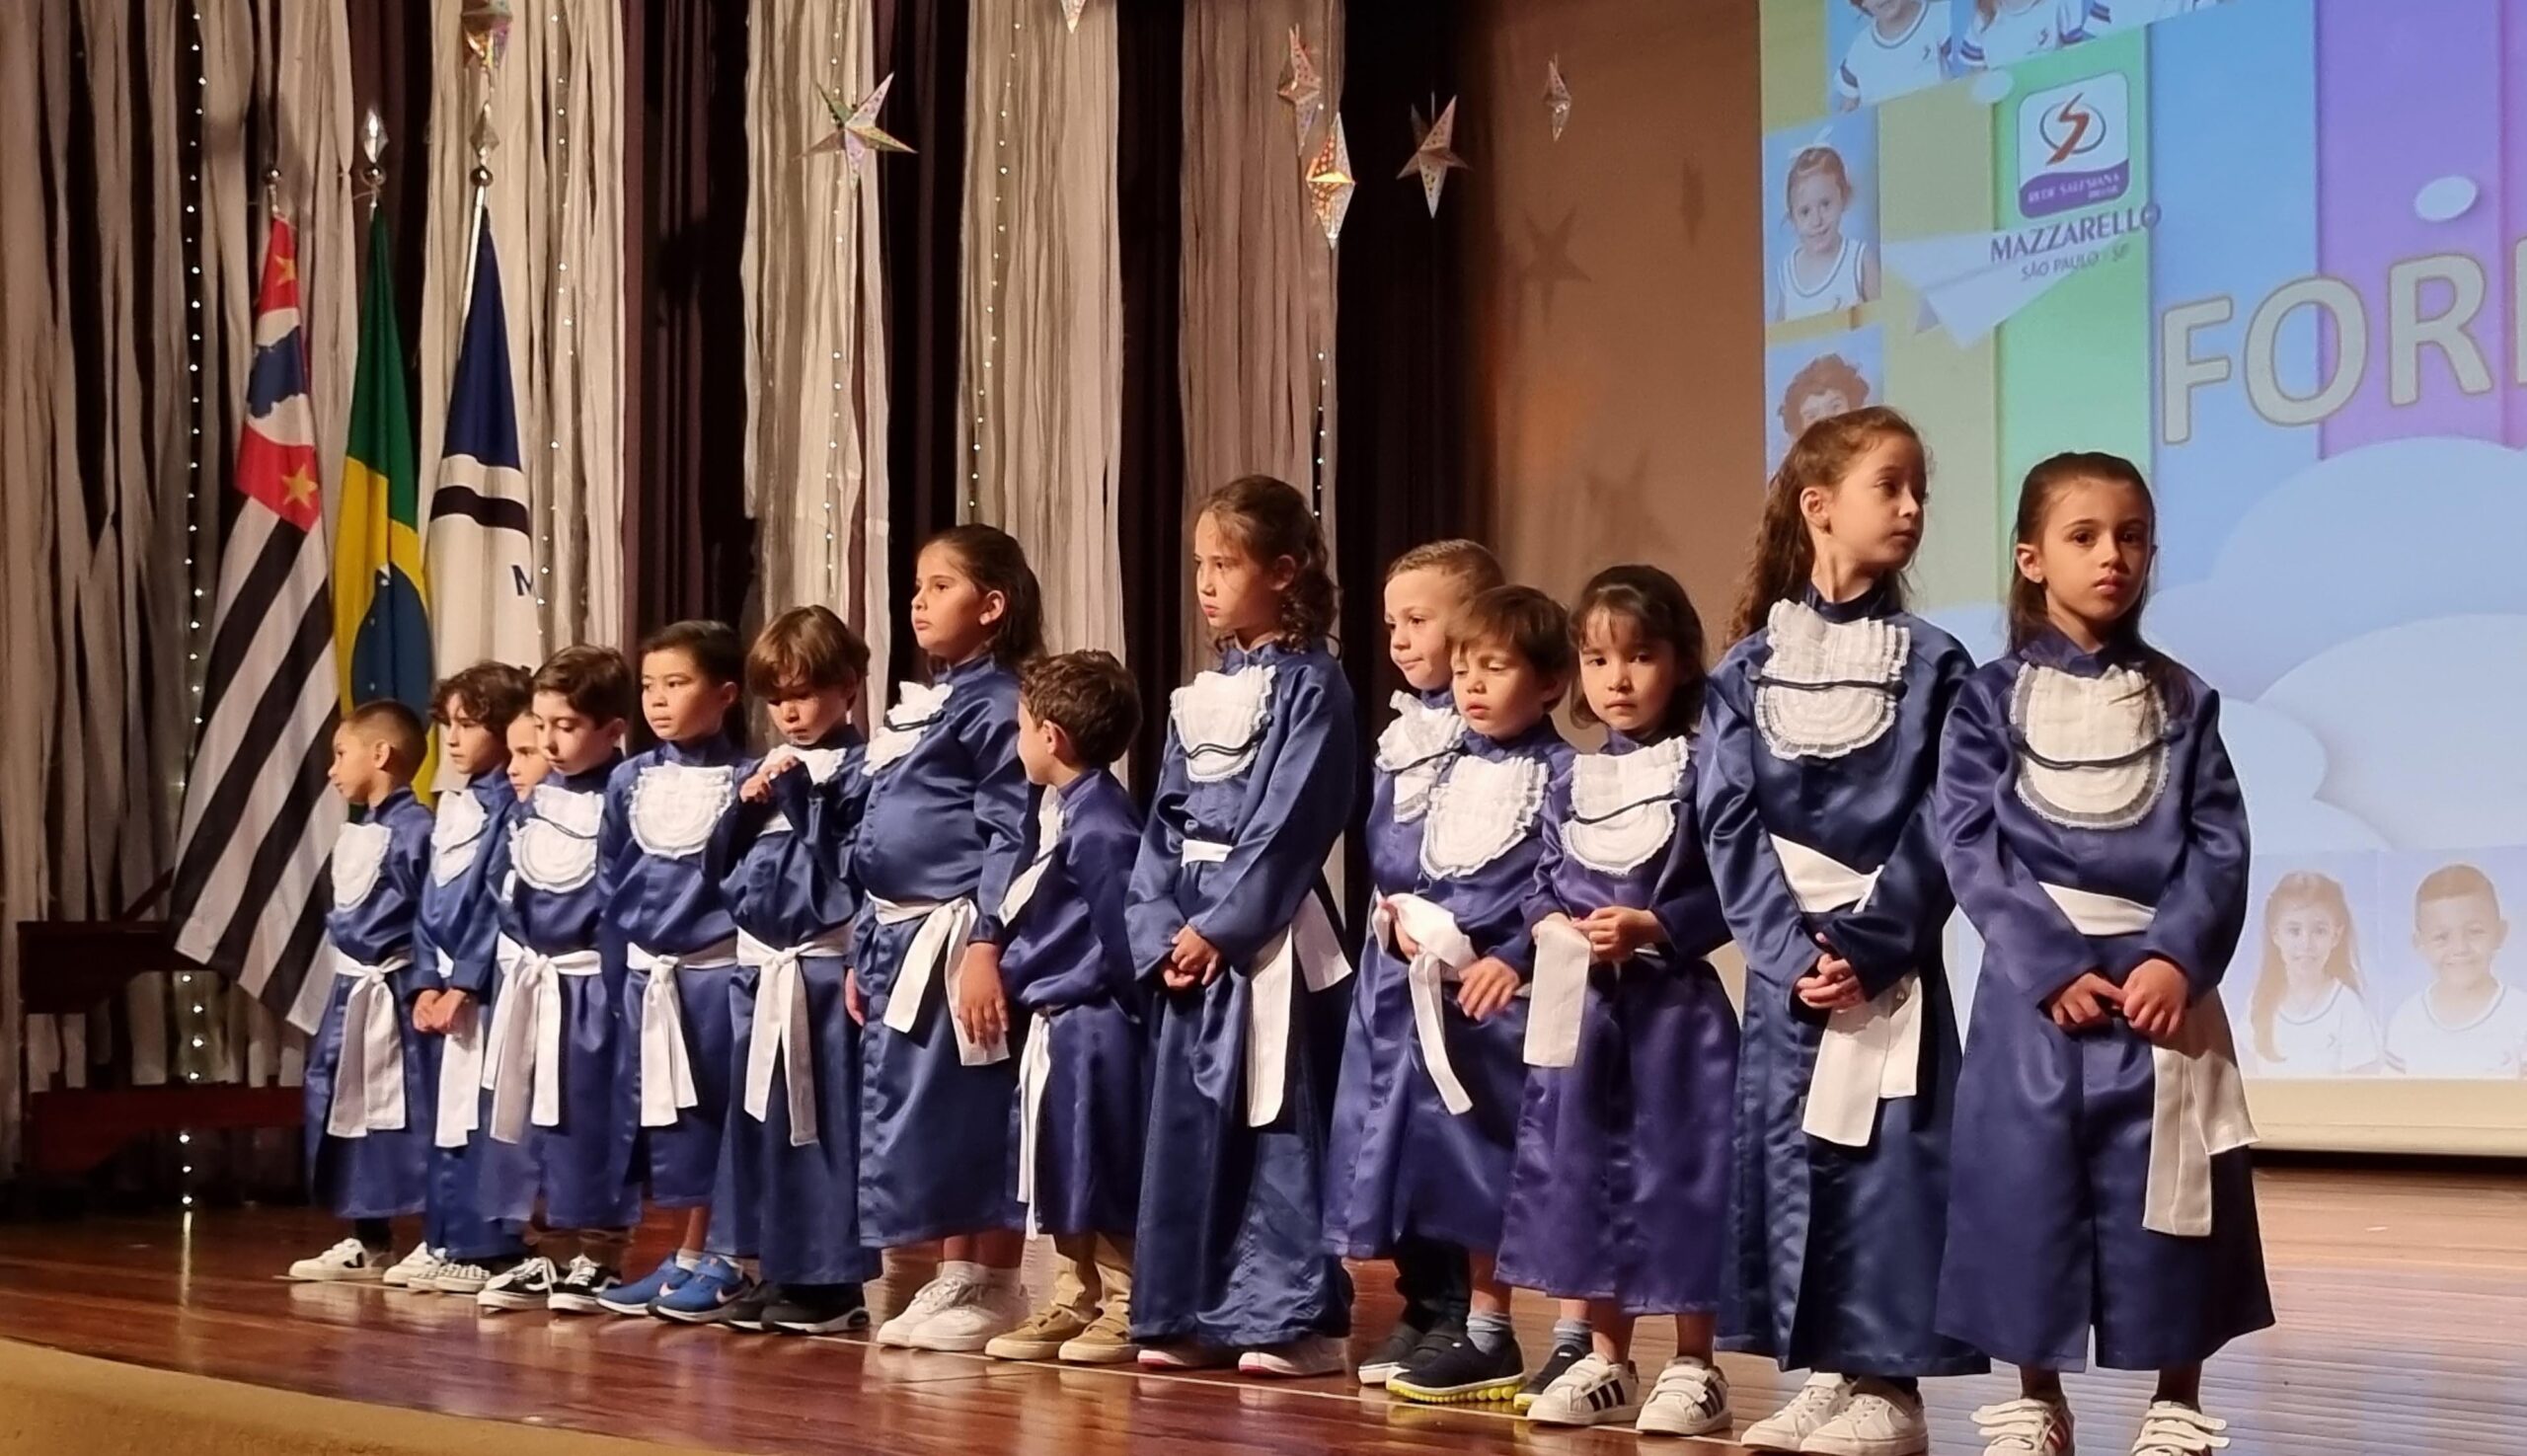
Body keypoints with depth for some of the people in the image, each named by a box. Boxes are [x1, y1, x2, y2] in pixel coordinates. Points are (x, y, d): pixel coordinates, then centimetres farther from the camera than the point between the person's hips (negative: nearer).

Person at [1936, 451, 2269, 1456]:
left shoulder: (2180, 701, 9)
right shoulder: (1993, 696, 3)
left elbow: (2220, 846, 0)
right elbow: (1969, 846, -5)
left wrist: (2177, 959, -16)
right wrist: (2053, 965, -15)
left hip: (2161, 976, 1)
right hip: (2034, 980, -1)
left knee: (2168, 1195, 1)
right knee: (2029, 1187, 2)